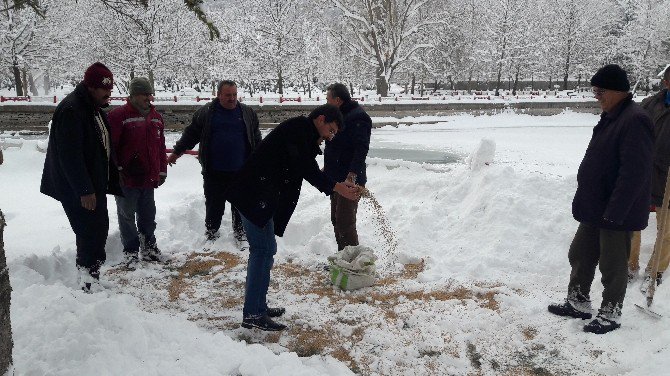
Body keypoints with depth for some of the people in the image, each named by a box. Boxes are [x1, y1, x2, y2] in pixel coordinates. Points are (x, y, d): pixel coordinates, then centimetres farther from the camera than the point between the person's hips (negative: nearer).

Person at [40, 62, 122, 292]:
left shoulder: (95, 109, 12)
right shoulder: (71, 110, -20)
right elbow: (70, 157, -24)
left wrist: (111, 182, 18)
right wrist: (84, 191, -24)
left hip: (95, 184, 10)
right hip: (77, 189, -10)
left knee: (99, 229, 15)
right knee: (90, 233, -7)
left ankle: (91, 275, 28)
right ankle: (88, 280, 3)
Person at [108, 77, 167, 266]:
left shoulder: (156, 117, 11)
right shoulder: (118, 116, -10)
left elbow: (161, 146, 16)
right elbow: (110, 146, -13)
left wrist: (162, 171, 15)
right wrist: (115, 170, -15)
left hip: (149, 178, 6)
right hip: (127, 179, -6)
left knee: (148, 214, 16)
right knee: (127, 215, 7)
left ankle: (149, 245, 30)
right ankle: (130, 250, 19)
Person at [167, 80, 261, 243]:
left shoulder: (248, 112, 5)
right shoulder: (206, 112, 0)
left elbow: (256, 139, 14)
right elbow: (191, 134, 9)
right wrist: (176, 152, 11)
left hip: (241, 172, 1)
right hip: (214, 173, -1)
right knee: (214, 205, 9)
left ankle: (241, 233, 28)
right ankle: (211, 233, 26)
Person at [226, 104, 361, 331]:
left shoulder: (305, 137, 21)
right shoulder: (299, 127, -10)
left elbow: (311, 171, 17)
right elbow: (305, 168, -18)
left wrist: (341, 185, 8)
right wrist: (337, 188, -15)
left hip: (262, 197, 11)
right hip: (254, 195, -11)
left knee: (266, 249, 15)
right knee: (263, 249, -9)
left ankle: (259, 306, 23)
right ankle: (252, 314, -4)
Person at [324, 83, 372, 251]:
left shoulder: (357, 118, -17)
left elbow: (361, 149, -27)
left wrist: (353, 173, -36)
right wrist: (327, 169, 24)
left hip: (349, 181, -11)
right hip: (337, 180, 11)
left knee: (345, 222, -10)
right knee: (336, 220, 17)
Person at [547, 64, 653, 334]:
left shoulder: (634, 120, -21)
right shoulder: (610, 117, 10)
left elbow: (634, 173, -26)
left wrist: (614, 212, -25)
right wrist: (586, 201, 18)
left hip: (617, 213, -9)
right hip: (594, 208, 9)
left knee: (612, 266, 6)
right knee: (579, 256, 17)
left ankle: (610, 315, 23)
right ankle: (578, 303, 32)